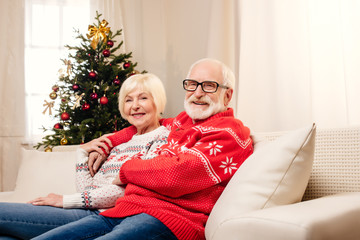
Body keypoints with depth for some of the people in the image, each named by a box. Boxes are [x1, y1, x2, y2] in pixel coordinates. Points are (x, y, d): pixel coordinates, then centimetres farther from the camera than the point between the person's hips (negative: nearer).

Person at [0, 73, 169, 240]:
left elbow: (130, 189, -15)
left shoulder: (163, 138, -2)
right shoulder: (121, 141, 23)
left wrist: (67, 200, -12)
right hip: (88, 211, 7)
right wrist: (82, 152, 7)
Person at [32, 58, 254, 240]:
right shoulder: (184, 120, 24)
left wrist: (127, 169, 0)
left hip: (166, 219, -8)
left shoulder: (229, 131, -3)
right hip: (123, 210, 8)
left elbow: (177, 174, -17)